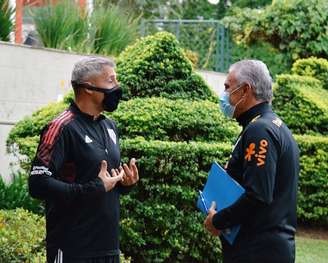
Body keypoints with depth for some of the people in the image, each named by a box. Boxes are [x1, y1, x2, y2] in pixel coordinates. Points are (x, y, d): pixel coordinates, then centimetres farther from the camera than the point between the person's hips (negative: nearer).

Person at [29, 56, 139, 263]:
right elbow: (38, 184, -21)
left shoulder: (110, 127, 14)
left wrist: (127, 182, 3)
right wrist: (95, 189, -18)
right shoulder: (62, 128, -12)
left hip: (110, 246, 8)